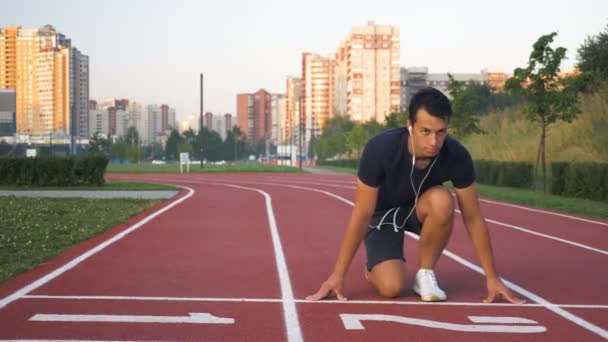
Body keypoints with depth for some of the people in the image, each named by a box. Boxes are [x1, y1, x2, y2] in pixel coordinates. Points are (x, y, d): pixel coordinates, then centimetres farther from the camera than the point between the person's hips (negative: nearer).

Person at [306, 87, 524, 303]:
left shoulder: (457, 156, -27)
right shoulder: (380, 149, -34)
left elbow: (473, 217, -16)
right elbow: (362, 214, -27)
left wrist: (492, 277, -15)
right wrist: (338, 275, -25)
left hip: (419, 209, 2)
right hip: (382, 212, -2)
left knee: (442, 201, -35)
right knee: (391, 287, -24)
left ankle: (424, 273, -11)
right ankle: (376, 265, 14)